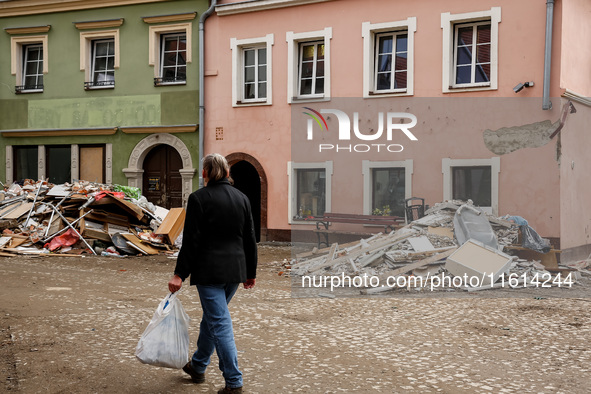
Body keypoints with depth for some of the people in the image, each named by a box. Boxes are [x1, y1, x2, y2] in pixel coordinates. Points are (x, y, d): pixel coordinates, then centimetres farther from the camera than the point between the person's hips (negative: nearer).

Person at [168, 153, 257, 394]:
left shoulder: (198, 198, -9)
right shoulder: (241, 198, 6)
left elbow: (191, 240, -11)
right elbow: (250, 239, 9)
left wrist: (180, 274, -7)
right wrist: (250, 272, 17)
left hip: (209, 270, -6)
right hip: (236, 270, 6)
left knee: (220, 324, -2)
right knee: (212, 317, 22)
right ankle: (198, 366, 37)